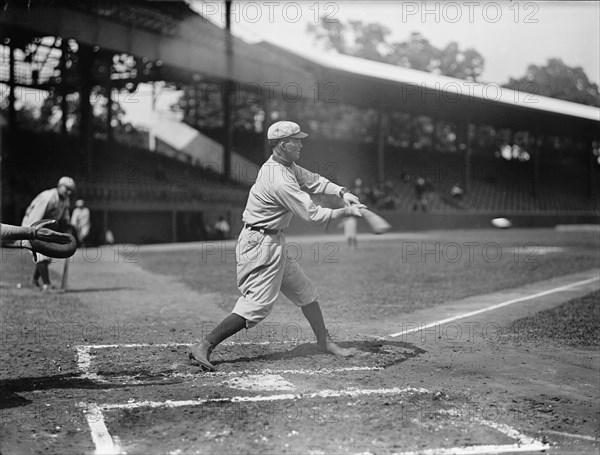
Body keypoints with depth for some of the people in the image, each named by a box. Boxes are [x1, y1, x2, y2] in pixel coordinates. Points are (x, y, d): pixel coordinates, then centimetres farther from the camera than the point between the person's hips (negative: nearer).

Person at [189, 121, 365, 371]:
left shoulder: (286, 166, 5)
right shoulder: (280, 181, -25)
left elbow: (313, 180, 13)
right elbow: (313, 215, -22)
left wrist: (342, 192, -3)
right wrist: (347, 211, -11)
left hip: (273, 242, 10)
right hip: (262, 245, -10)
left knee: (305, 291, 17)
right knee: (256, 306, -10)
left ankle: (324, 341, 30)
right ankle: (203, 346, -8)